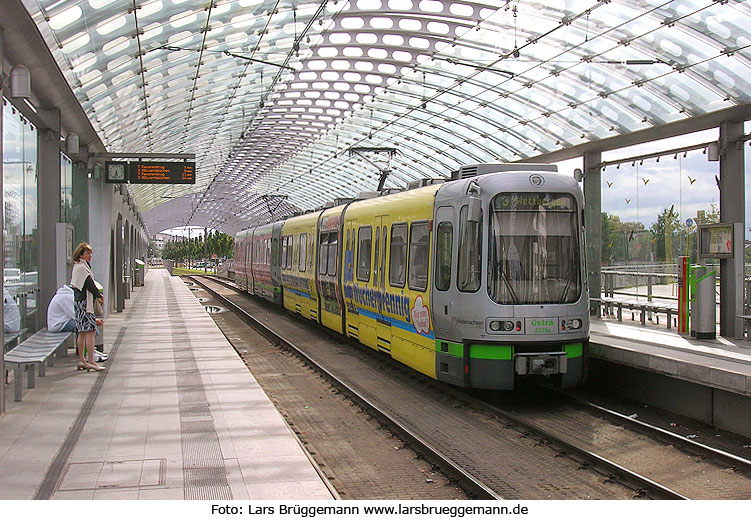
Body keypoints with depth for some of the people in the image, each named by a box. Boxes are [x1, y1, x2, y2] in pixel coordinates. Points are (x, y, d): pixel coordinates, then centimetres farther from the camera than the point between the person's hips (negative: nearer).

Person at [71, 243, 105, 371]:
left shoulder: (78, 267, 17)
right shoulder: (82, 268, -14)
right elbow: (89, 285, -16)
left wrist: (96, 295, 10)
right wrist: (99, 295, 0)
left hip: (79, 302, 11)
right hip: (84, 303, -11)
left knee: (82, 332, 12)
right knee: (90, 331, -12)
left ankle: (81, 360, 15)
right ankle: (91, 361, -13)